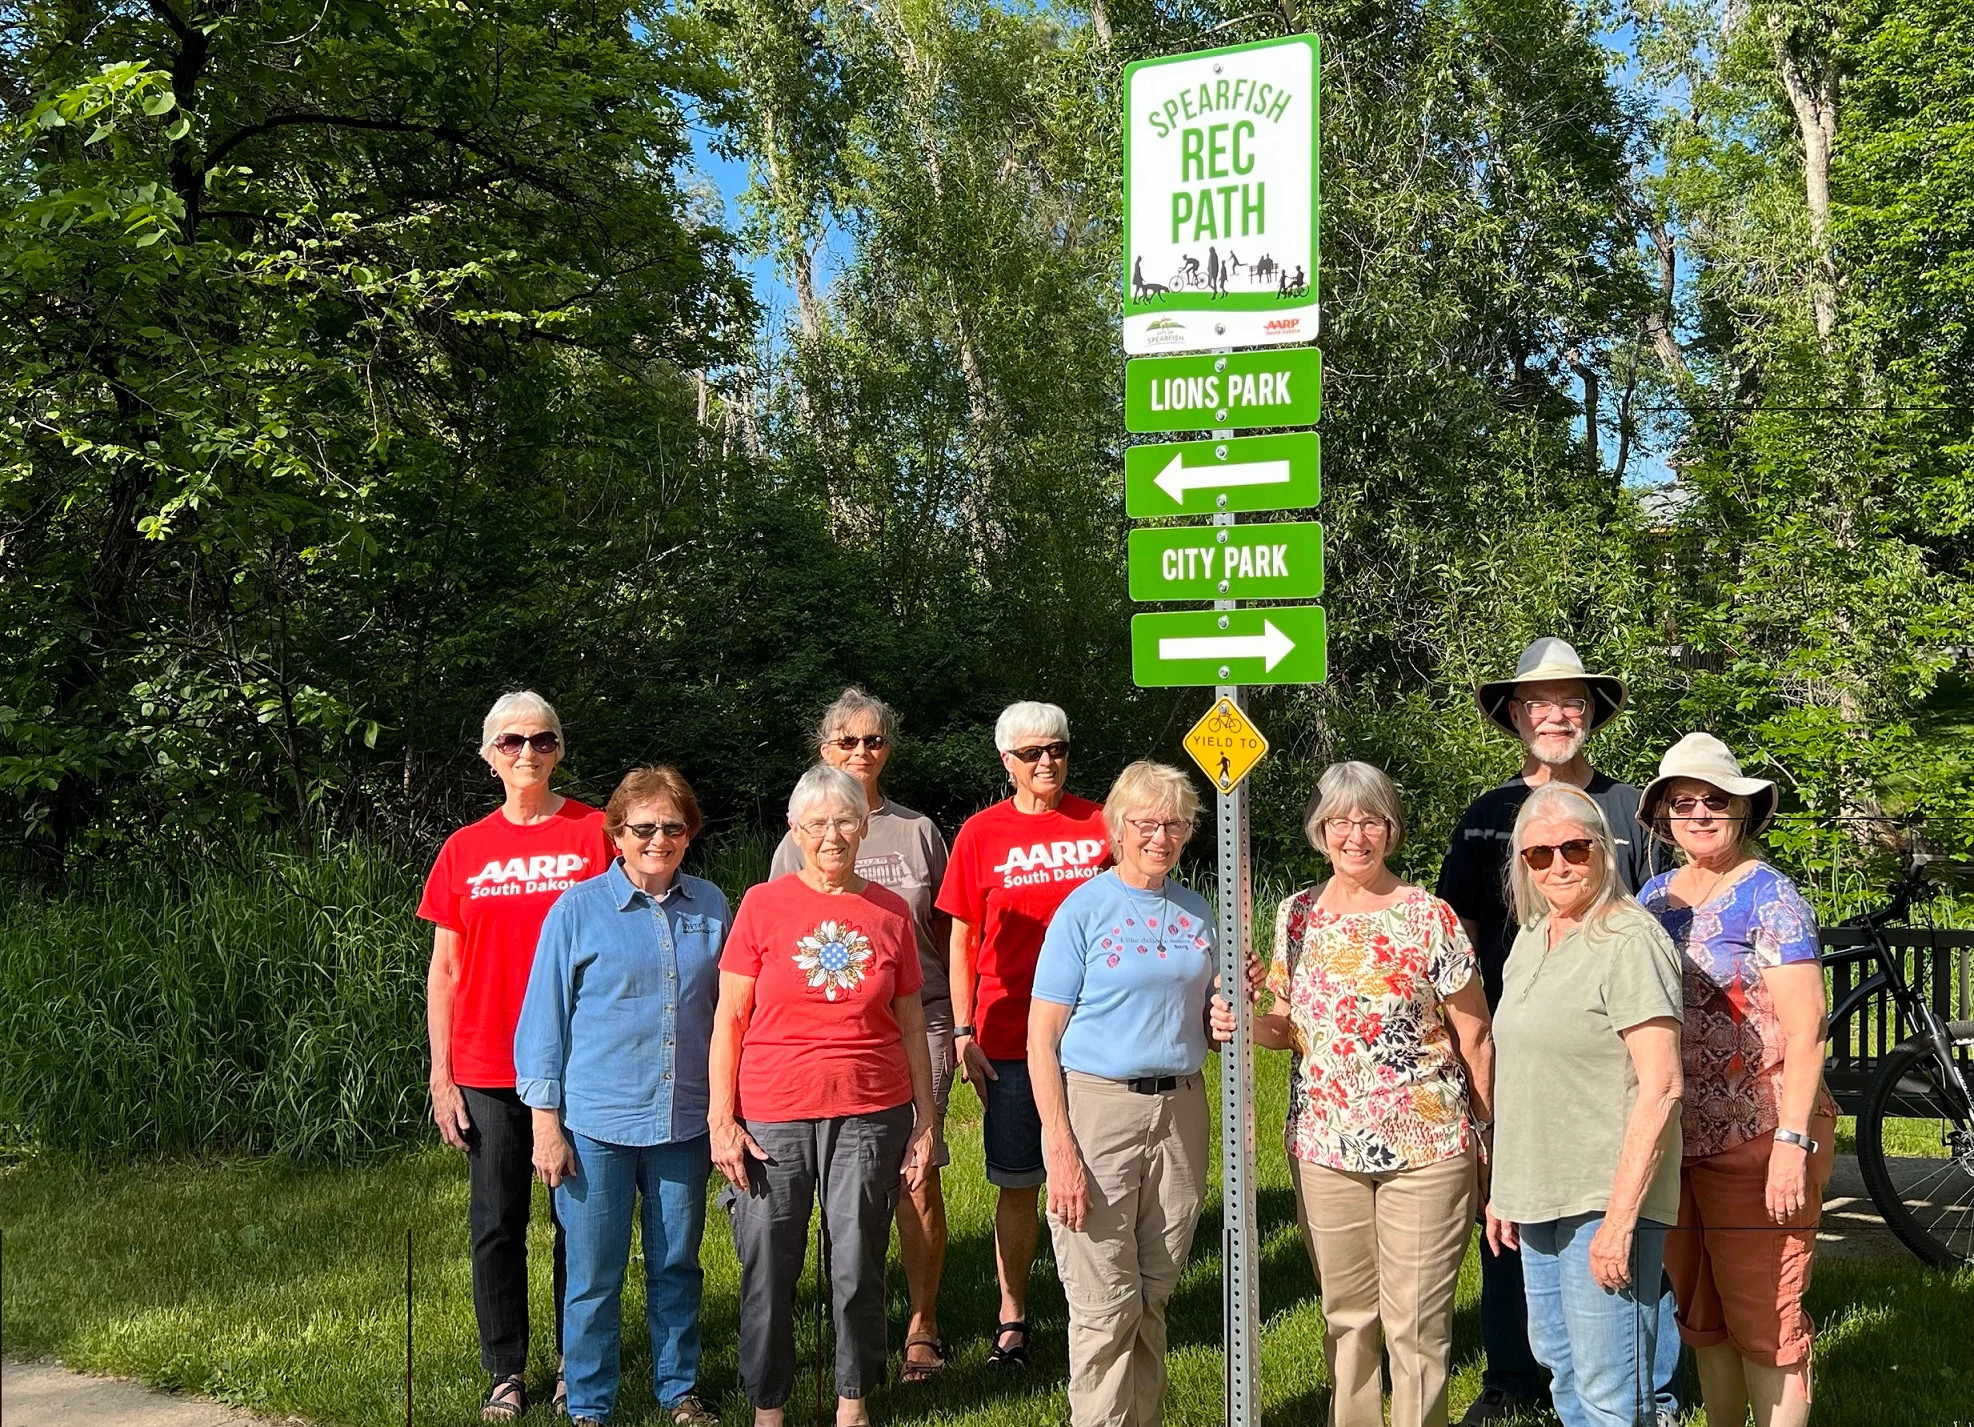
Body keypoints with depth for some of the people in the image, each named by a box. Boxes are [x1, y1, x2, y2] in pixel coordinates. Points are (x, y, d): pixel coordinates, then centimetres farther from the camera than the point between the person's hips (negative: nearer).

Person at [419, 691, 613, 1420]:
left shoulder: (597, 833, -1)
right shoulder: (463, 850, 6)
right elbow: (444, 970, 8)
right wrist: (441, 1078, 3)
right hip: (488, 1072, 2)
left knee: (580, 1220, 7)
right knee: (496, 1224, 8)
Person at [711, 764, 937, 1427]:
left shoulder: (890, 912, 5)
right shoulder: (763, 905, -1)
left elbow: (910, 1025, 10)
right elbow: (729, 1019, 0)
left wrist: (926, 1119, 7)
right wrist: (721, 1120, -5)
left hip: (869, 1115, 1)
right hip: (771, 1116, -1)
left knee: (858, 1267, 7)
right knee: (768, 1270, 5)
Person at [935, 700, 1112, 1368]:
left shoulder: (1099, 825, 3)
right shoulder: (981, 834, 2)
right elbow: (962, 941, 5)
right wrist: (964, 1033, -1)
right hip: (1009, 1035, 0)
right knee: (1017, 1183, 7)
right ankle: (1011, 1318, 20)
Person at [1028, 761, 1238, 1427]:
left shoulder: (1197, 911, 11)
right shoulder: (1084, 910, -5)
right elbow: (1042, 1040, -8)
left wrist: (1220, 1024, -1)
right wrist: (1062, 1149, -16)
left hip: (1180, 1109, 5)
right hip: (1097, 1105, -5)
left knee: (1154, 1299, 13)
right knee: (1107, 1307, -3)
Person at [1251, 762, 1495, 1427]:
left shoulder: (1429, 917, -8)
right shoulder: (1296, 914, 5)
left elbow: (1475, 1036, -3)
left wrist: (1482, 1135, -3)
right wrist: (1248, 1026, -7)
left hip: (1426, 1147, -4)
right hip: (1324, 1146, 4)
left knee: (1414, 1323, 2)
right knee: (1345, 1316, 14)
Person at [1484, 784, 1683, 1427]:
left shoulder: (1630, 941, -14)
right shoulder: (1531, 940, 12)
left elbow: (1660, 1086, -19)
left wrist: (1620, 1219, -22)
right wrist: (1503, 1188, 17)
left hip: (1605, 1201, -9)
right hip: (1539, 1197, 9)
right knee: (1558, 1363, 19)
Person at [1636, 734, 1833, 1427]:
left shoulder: (1769, 895, -6)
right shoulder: (1655, 895, 12)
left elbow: (1805, 1027, -13)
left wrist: (1792, 1141, -21)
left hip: (1756, 1137, -6)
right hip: (1673, 1138, 6)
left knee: (1763, 1318, -1)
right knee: (1699, 1314, 15)